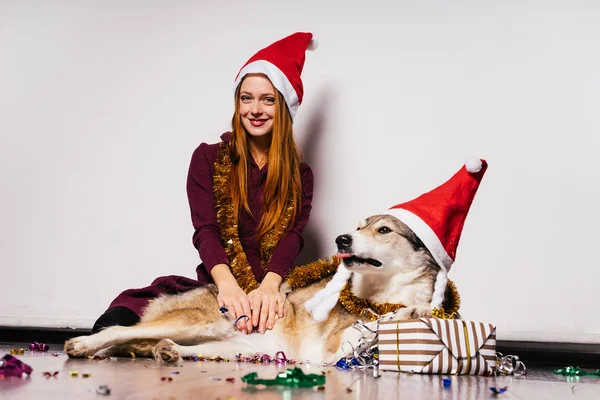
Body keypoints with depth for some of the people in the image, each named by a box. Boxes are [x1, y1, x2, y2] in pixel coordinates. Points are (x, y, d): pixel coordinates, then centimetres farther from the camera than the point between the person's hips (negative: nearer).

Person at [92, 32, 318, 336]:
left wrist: (269, 286, -30)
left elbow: (292, 236, -6)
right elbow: (205, 230, -7)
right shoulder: (208, 158, 9)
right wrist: (228, 285, -30)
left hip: (272, 296, 3)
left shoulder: (299, 175, 12)